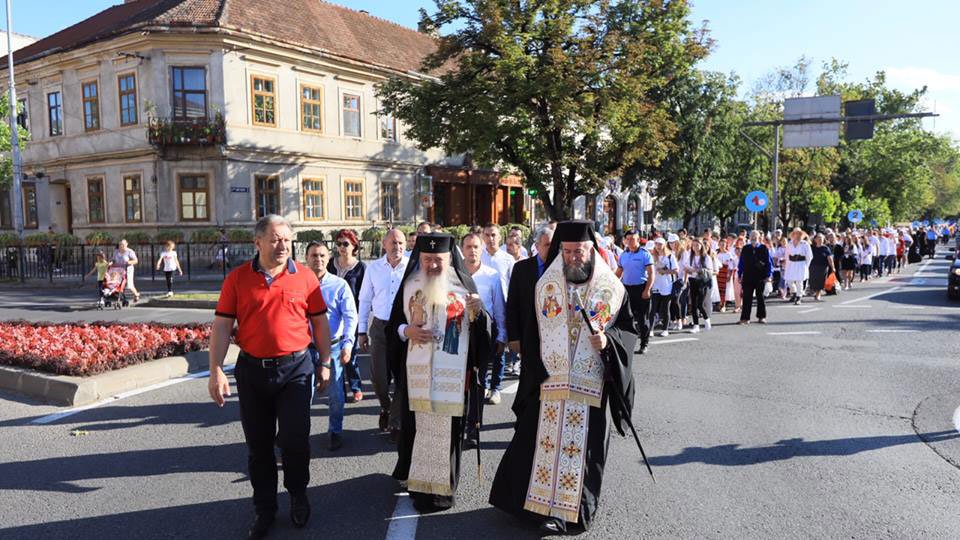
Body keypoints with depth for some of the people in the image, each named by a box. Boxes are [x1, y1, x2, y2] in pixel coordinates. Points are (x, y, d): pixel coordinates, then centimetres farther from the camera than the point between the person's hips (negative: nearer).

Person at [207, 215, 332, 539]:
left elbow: (320, 322, 5)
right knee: (258, 444, 12)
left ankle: (298, 495, 28)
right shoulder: (237, 279, -1)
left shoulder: (305, 276, -2)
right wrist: (216, 372, -9)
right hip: (252, 370, 1)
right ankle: (265, 509, 29)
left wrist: (325, 364, 5)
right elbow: (221, 327, -2)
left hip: (295, 368, -1)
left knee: (294, 439, 0)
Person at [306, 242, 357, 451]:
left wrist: (348, 343, -13)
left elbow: (350, 316, -3)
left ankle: (335, 431, 26)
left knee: (335, 394, 7)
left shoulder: (339, 285, -1)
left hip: (333, 347, 0)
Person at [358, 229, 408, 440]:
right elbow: (364, 301, 9)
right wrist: (362, 331, 8)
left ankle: (396, 422, 22)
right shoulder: (373, 268, 4)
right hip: (380, 327, 2)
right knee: (378, 376, 5)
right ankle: (386, 408, 36)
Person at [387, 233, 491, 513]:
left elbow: (482, 329, 0)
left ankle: (441, 487, 16)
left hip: (453, 374, -1)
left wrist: (478, 312, -21)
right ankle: (415, 476, 26)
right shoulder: (409, 285, 5)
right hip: (416, 373, 2)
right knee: (415, 426, 6)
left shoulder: (464, 284, 0)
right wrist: (406, 331, -9)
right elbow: (392, 325, 11)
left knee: (447, 429, 2)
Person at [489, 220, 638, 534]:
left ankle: (574, 508, 21)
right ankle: (547, 506, 19)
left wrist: (607, 341, -18)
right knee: (546, 443, 4)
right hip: (548, 382, 1)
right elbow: (530, 334, 7)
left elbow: (629, 331, 3)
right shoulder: (545, 285, 2)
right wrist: (536, 373, 1)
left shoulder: (613, 289, -1)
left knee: (583, 448, 6)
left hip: (591, 386, -1)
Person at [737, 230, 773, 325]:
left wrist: (769, 275, -4)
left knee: (760, 297, 10)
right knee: (747, 297, -2)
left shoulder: (764, 249, 1)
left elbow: (769, 262, 2)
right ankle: (745, 317, -1)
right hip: (748, 277, 1)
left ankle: (761, 317, 21)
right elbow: (741, 263, 10)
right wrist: (739, 275, 6)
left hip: (760, 277, -1)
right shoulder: (745, 249, 6)